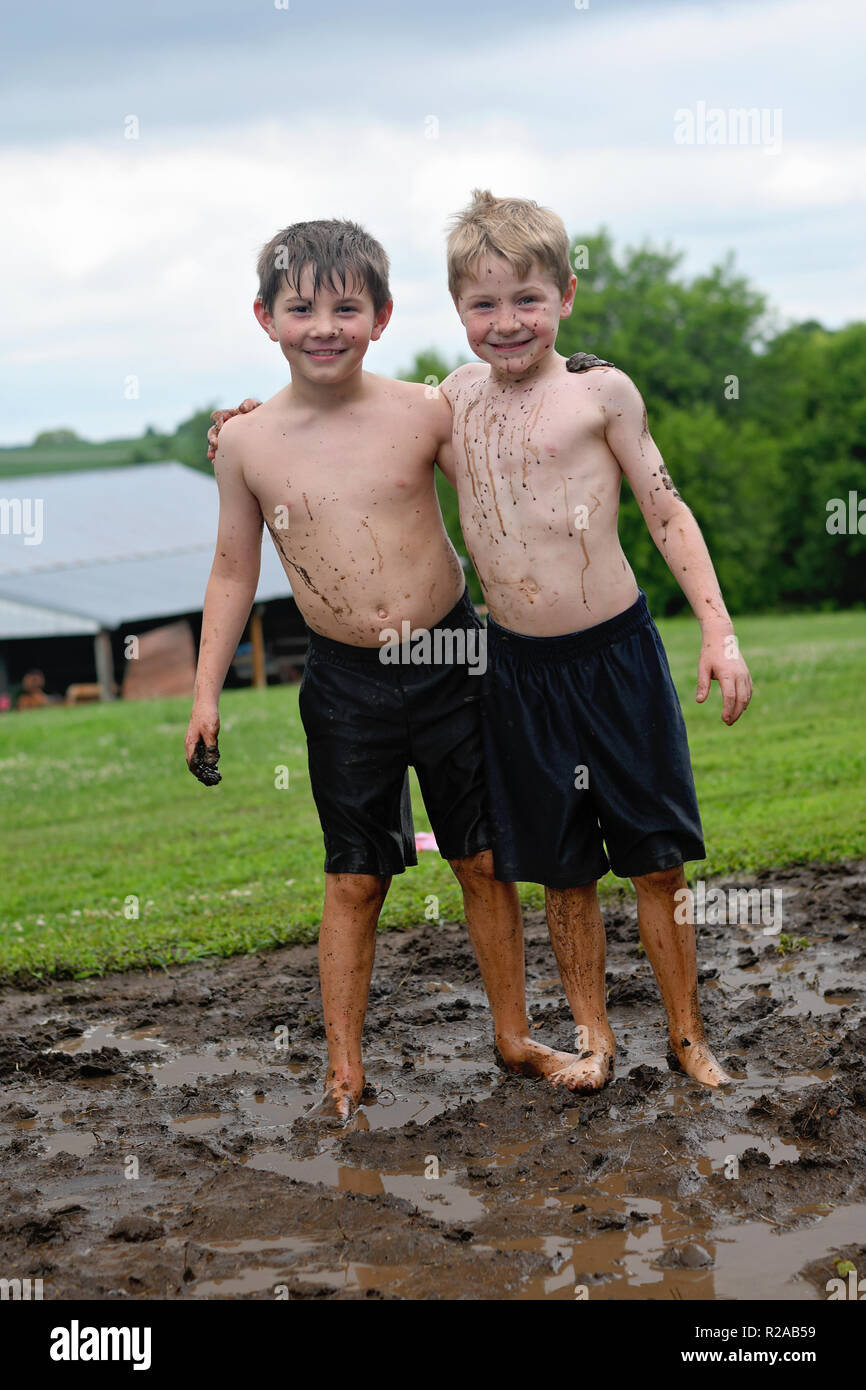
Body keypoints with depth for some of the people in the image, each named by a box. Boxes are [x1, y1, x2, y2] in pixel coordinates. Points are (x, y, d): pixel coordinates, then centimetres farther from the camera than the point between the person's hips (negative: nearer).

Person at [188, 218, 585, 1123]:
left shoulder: (424, 412, -6)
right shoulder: (247, 442, -4)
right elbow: (234, 573, 6)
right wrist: (206, 693, 5)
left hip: (451, 661, 0)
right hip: (345, 684, 0)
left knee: (484, 861, 9)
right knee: (353, 879, 6)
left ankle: (514, 1037, 27)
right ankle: (344, 1068, 19)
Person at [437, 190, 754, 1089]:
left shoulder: (600, 390, -5)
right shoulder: (455, 397, 5)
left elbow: (667, 513, -1)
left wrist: (718, 632, -6)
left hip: (616, 653, -3)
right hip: (519, 667, 3)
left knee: (655, 859, 6)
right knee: (561, 869, 12)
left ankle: (687, 1034, 23)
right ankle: (591, 1033, 29)